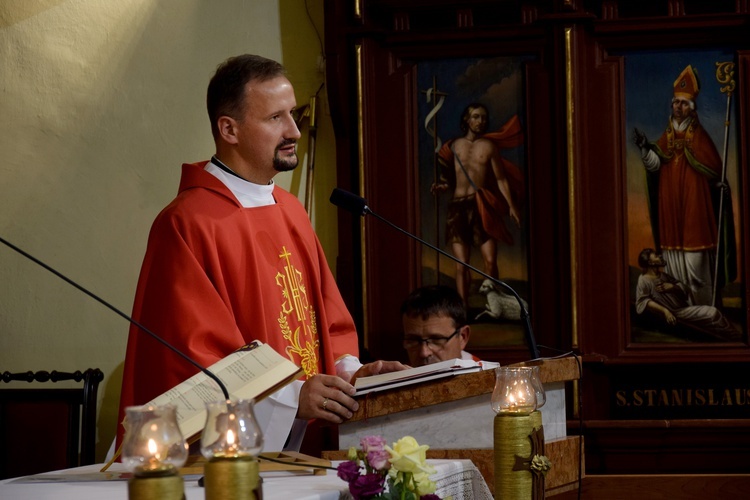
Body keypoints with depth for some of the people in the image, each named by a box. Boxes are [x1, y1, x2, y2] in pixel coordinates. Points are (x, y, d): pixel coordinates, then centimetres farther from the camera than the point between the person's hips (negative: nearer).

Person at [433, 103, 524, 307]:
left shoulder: (488, 146, 5)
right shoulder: (455, 145, 12)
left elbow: (501, 178, 3)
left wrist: (511, 206, -5)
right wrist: (442, 184, 1)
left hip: (482, 207, -2)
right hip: (458, 206, 2)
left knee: (490, 261, -11)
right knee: (461, 265, -4)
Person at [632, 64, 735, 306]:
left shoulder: (699, 136, 1)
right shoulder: (667, 136, 14)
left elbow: (712, 168, -1)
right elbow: (655, 164, 2)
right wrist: (645, 148, -13)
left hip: (694, 202, -4)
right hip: (670, 205, 4)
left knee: (695, 262, -9)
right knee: (674, 262, 3)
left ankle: (703, 308, -5)